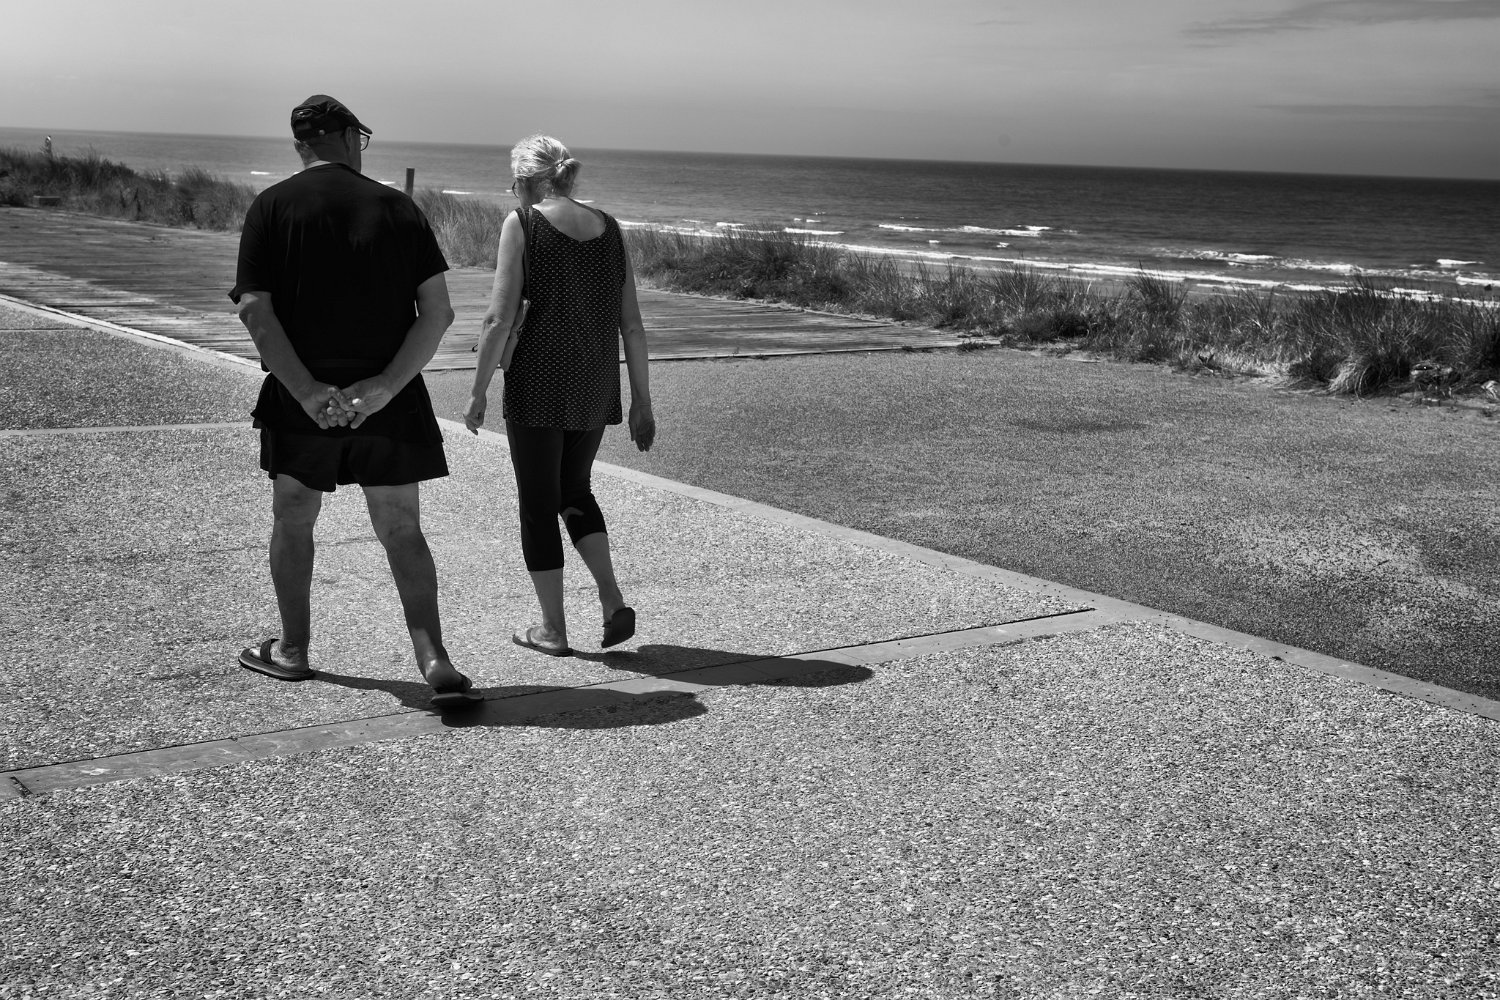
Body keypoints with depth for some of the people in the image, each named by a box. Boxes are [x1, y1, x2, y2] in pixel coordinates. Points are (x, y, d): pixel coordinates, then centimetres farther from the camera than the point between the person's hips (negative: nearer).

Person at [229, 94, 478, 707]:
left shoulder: (273, 207, 0)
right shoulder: (398, 208, 4)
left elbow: (255, 310, -11)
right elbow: (437, 312, -6)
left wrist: (307, 391, -16)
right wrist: (384, 386, -12)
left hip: (302, 397, -1)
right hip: (389, 398, 1)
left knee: (293, 520, 19)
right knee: (402, 532, 6)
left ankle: (292, 650, 29)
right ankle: (435, 663, -6)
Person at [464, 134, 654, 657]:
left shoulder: (522, 224, -7)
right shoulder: (607, 228, 7)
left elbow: (499, 317, -12)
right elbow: (632, 325, 6)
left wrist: (479, 390, -4)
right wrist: (641, 400, 11)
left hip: (538, 384, -5)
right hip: (596, 386, 5)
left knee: (538, 503, 8)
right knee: (574, 489, 23)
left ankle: (552, 629, 14)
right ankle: (614, 603, 8)